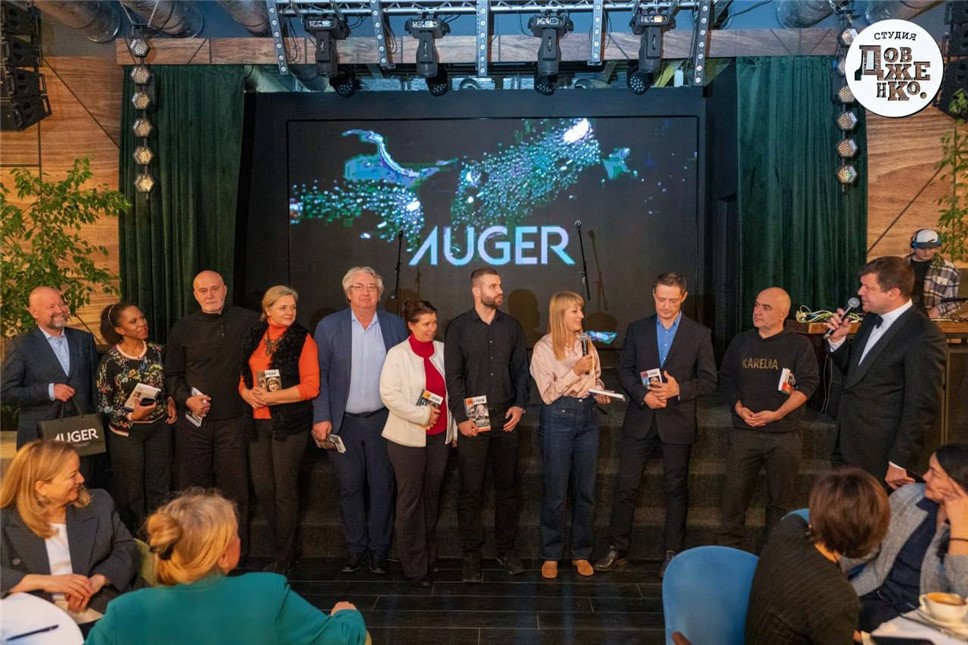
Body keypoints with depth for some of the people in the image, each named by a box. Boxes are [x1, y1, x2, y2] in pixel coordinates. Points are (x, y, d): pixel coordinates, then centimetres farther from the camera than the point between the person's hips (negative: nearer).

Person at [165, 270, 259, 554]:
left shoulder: (248, 321, 0)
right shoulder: (183, 328, 6)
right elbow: (172, 374, 9)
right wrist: (187, 399, -8)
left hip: (233, 419, -1)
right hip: (193, 419, 2)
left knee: (234, 488, 4)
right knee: (193, 486, 8)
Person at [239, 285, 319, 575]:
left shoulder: (302, 340, -5)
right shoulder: (254, 338, 10)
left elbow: (311, 386, -11)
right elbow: (243, 377, 15)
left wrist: (272, 397, -15)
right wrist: (249, 394, -7)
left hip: (289, 423, -5)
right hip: (258, 421, 5)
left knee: (285, 489, 2)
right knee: (261, 486, 8)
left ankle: (282, 558, 16)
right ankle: (281, 541, 30)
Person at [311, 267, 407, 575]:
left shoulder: (395, 325, 1)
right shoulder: (328, 326, -2)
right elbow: (319, 375, -2)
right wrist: (321, 417, -8)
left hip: (383, 420, 1)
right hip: (344, 422, 0)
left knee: (382, 486, 7)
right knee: (350, 487, 9)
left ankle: (378, 550, 22)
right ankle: (355, 549, 24)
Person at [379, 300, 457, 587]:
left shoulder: (443, 350, 5)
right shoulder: (397, 354, -6)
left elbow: (452, 390, 11)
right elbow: (389, 394, -13)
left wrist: (454, 428, 11)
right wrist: (422, 415, -16)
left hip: (440, 436, 4)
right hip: (408, 438, -4)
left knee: (432, 496, 12)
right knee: (410, 500, 4)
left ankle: (429, 556, 28)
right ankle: (414, 566, 13)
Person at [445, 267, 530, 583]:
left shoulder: (512, 326, 7)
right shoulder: (458, 328, -1)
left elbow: (521, 369, 10)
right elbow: (453, 376, -3)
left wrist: (519, 405, -2)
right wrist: (461, 417, -9)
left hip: (505, 418, 3)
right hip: (472, 419, -3)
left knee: (507, 486, 10)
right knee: (470, 491, 3)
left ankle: (507, 548, 23)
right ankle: (471, 555, 14)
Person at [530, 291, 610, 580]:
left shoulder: (587, 345, 9)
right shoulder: (544, 348, -6)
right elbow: (548, 394, -10)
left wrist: (602, 394, -2)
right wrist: (575, 371, -16)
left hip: (587, 415, 5)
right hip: (558, 417, -5)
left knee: (586, 489, 9)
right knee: (555, 491, 4)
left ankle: (581, 553, 23)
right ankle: (551, 555, 18)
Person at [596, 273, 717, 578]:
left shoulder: (700, 334, 1)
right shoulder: (636, 329, 6)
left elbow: (708, 380, 0)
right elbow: (624, 370, 5)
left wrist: (679, 389, -16)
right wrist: (643, 395, -11)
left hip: (677, 421, -1)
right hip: (640, 419, 2)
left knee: (675, 488, 7)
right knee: (625, 485, 3)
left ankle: (672, 553, 20)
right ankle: (618, 550, 15)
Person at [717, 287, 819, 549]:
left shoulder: (799, 344, 0)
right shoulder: (740, 341, 10)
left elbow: (808, 383, -7)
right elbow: (726, 378, 12)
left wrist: (777, 414, -17)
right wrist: (739, 408, -5)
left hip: (784, 434, -2)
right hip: (744, 431, 2)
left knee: (781, 500, 7)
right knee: (734, 495, 2)